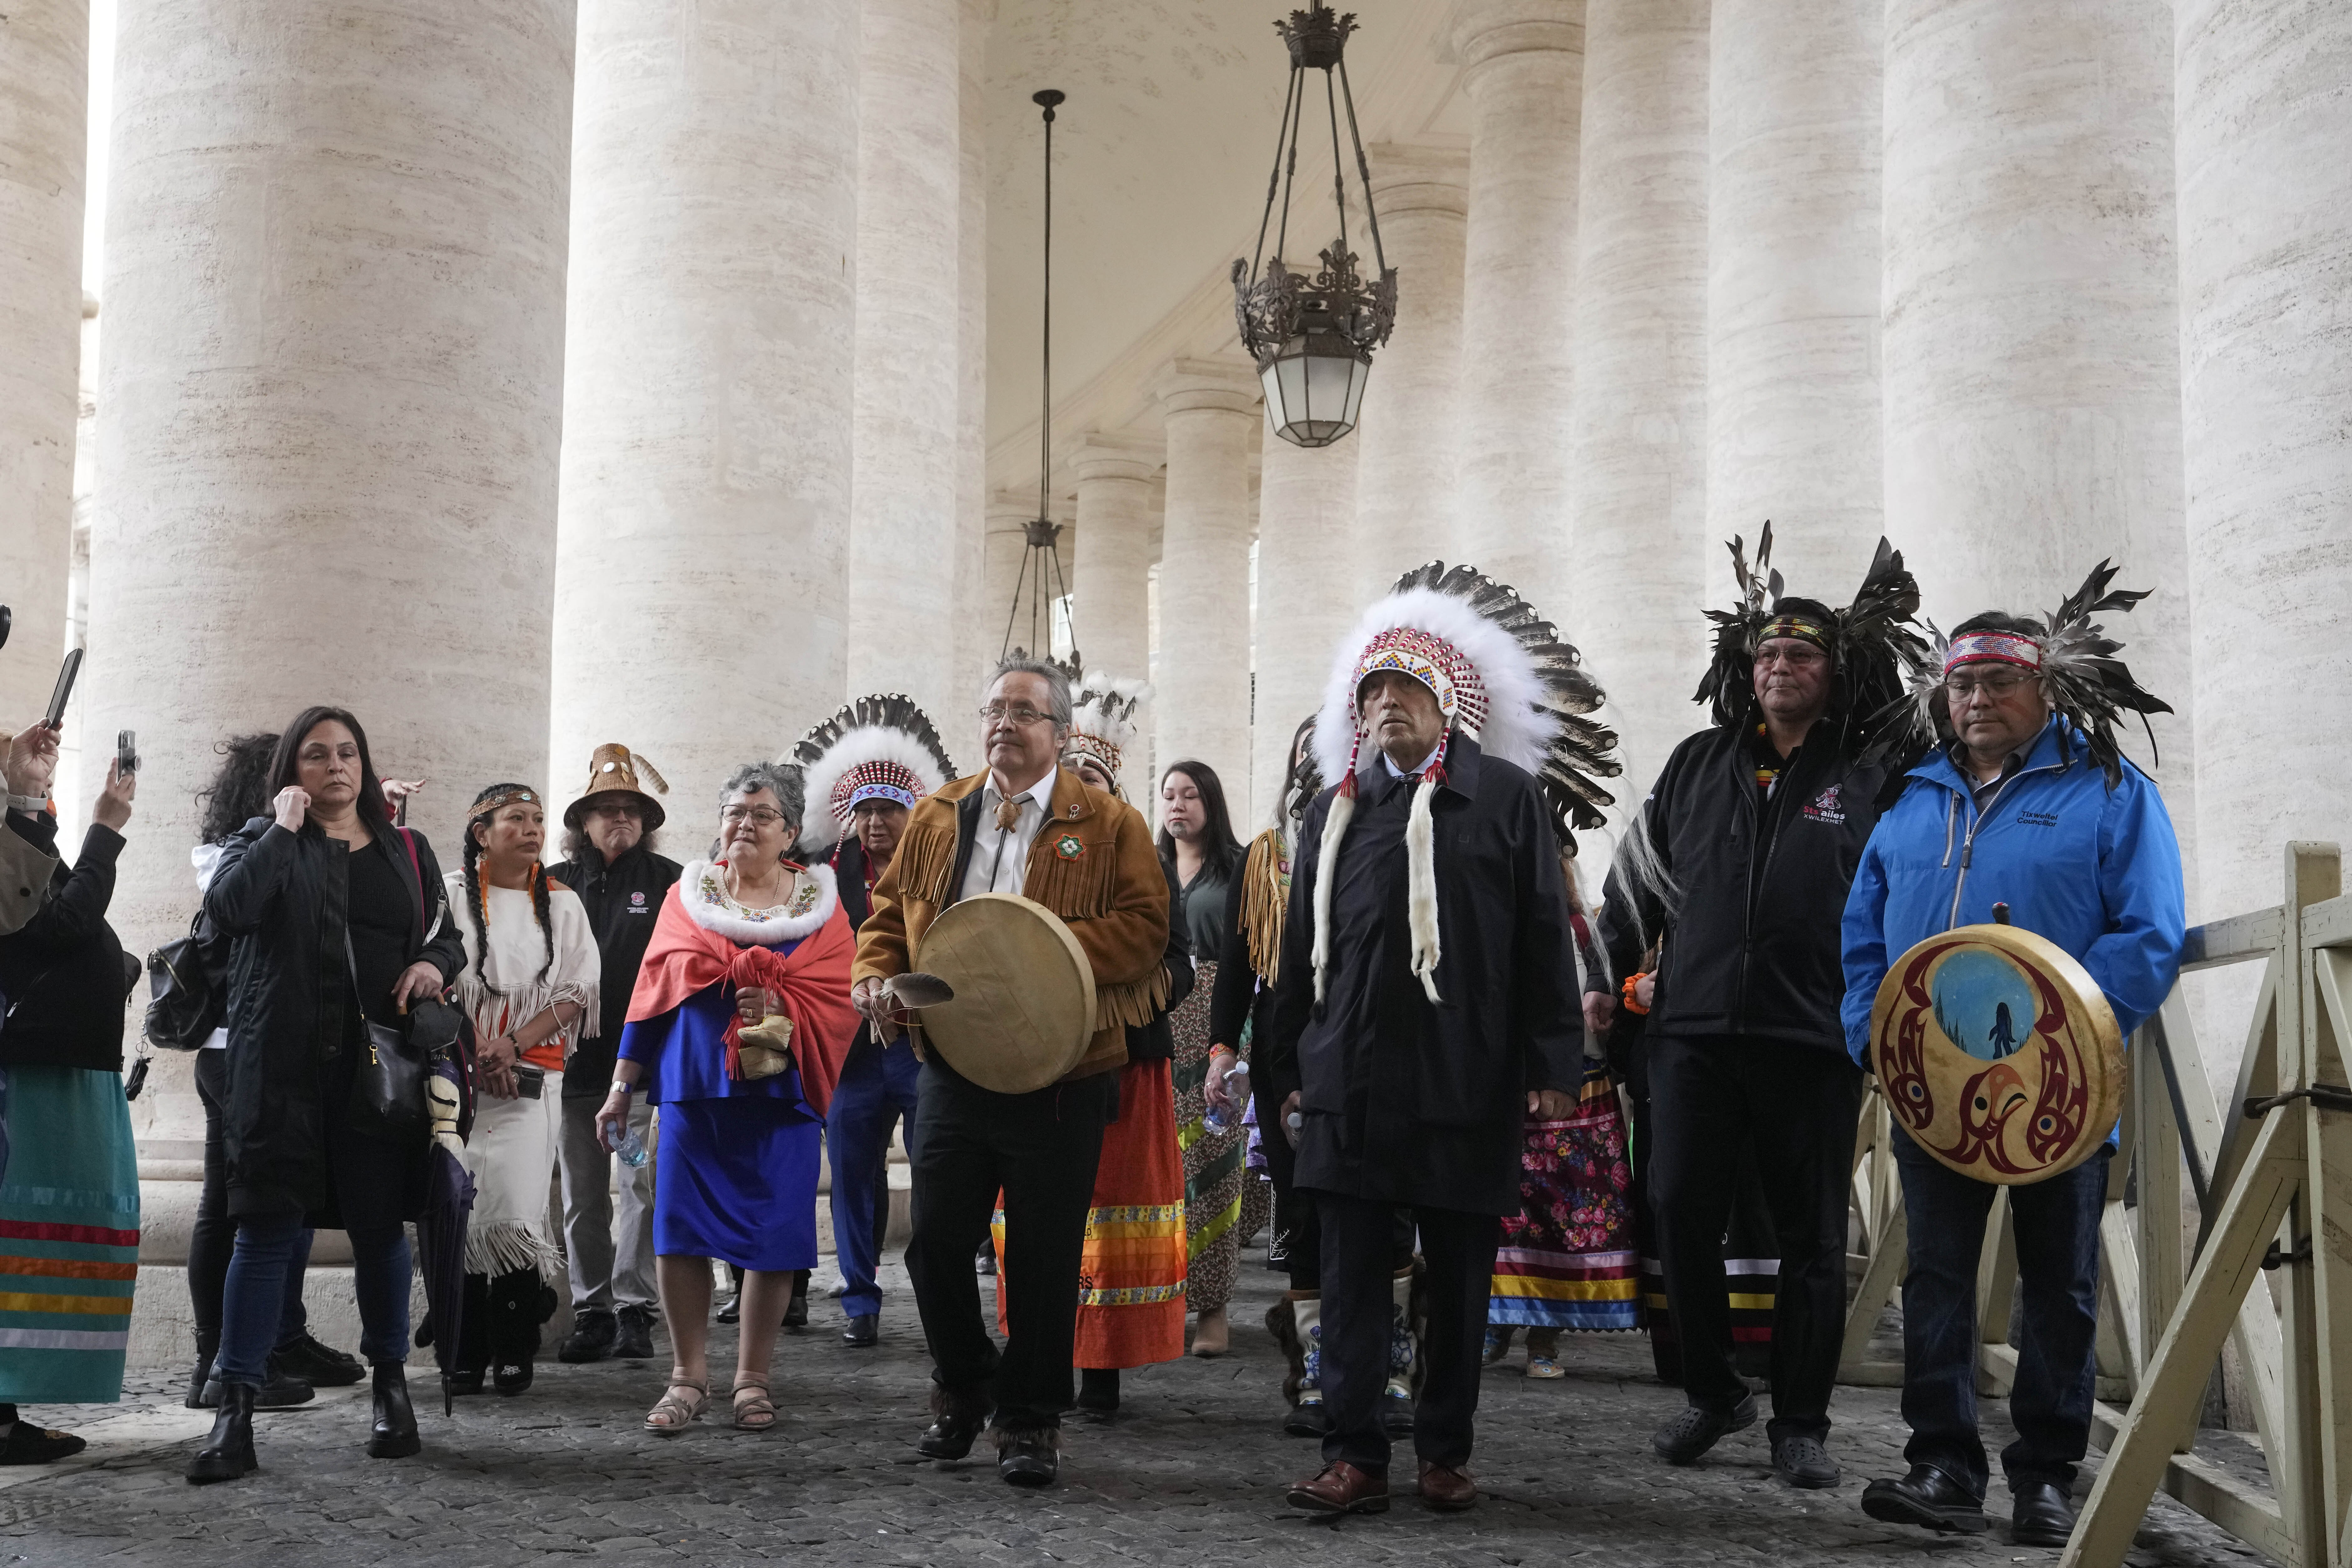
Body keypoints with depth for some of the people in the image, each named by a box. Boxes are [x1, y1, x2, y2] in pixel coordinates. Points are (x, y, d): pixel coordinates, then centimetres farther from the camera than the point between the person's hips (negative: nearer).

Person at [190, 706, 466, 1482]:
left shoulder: (406, 851, 14)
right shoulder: (262, 841, 7)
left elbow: (447, 936, 20)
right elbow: (227, 908, -13)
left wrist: (435, 964, -2)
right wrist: (285, 827, -9)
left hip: (381, 1063, 2)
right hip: (283, 1065, -2)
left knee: (380, 1226, 8)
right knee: (267, 1229, -5)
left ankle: (390, 1385, 23)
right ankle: (235, 1409, -2)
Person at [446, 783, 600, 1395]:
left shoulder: (561, 904, 12)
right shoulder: (452, 895, 7)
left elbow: (577, 992, 6)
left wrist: (514, 1044, -7)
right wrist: (477, 1051, -7)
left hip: (533, 1075, 1)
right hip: (459, 1072, -1)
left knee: (517, 1215, -10)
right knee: (458, 1212, -5)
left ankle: (514, 1352, 4)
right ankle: (464, 1354, 6)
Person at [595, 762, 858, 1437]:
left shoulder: (819, 905, 7)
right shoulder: (686, 895, 11)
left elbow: (836, 1002, 0)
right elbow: (652, 990, 9)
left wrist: (780, 1010, -19)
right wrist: (622, 1086, 6)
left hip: (777, 1092, -1)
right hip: (692, 1086, 1)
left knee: (773, 1238, 0)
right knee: (681, 1228, -1)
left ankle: (753, 1379, 13)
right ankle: (689, 1376, 12)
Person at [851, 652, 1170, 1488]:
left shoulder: (1109, 825, 0)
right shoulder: (934, 820, 12)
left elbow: (1145, 926, -8)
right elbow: (888, 913, 16)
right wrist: (876, 975, -4)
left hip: (1060, 1080, -3)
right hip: (951, 1069, 3)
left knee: (1046, 1259, 3)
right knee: (935, 1242, 5)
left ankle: (1030, 1420, 19)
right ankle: (964, 1386, 30)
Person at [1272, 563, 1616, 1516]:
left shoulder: (1508, 795, 2)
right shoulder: (1336, 810, 12)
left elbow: (1545, 935, -2)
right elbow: (1301, 945, 16)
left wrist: (1551, 1064, -7)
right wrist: (1290, 1062, 13)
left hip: (1466, 1082, -2)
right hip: (1350, 1081, 3)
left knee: (1459, 1276, 7)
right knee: (1352, 1276, 1)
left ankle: (1446, 1452, 20)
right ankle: (1356, 1458, 5)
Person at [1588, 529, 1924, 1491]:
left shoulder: (1871, 778, 4)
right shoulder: (1699, 765, 13)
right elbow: (1639, 879, 19)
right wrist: (1605, 975, 14)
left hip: (1815, 1041, -2)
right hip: (1693, 1031, 3)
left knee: (1812, 1238, 5)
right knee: (1681, 1215, 0)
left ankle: (1801, 1425, 17)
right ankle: (1712, 1393, 20)